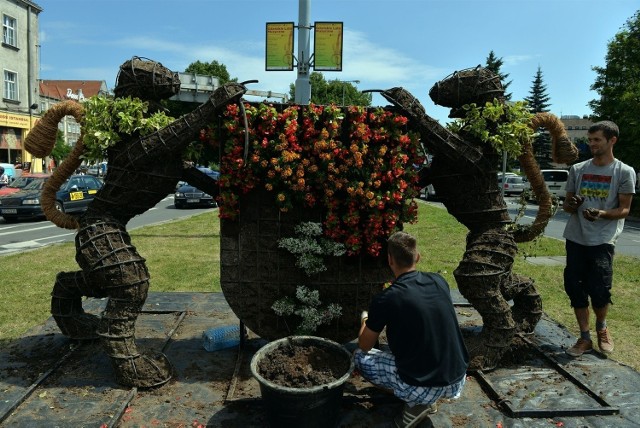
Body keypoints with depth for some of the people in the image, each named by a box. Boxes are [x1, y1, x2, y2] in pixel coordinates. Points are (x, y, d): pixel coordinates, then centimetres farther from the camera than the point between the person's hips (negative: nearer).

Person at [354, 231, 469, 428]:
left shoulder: (385, 300, -15)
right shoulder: (440, 282, 0)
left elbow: (365, 346, 2)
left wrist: (366, 320, 23)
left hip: (423, 388, -6)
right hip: (457, 381, 6)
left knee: (360, 357, 14)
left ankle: (416, 402, 3)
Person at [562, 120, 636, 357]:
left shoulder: (625, 172, 0)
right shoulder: (577, 169, 9)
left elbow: (624, 210, -1)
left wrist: (601, 214, -21)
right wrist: (572, 205, -10)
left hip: (603, 240, -3)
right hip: (575, 239, 3)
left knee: (599, 289, -7)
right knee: (574, 287, 3)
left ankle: (602, 328, 25)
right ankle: (585, 338, 18)